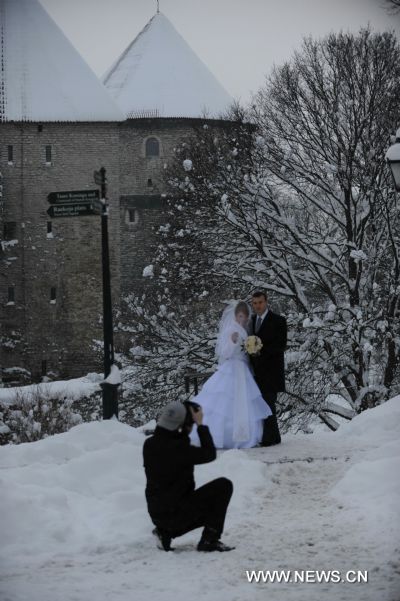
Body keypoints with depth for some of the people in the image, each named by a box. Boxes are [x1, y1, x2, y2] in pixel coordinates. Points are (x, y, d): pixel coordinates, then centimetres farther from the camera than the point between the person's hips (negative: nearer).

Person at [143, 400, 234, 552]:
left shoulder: (149, 444, 1)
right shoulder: (176, 448, -24)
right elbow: (209, 454, -14)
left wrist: (185, 433, 10)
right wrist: (200, 424, -9)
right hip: (176, 512, -8)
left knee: (209, 508, 29)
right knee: (223, 485, -6)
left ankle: (165, 532, 14)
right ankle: (209, 540, -1)